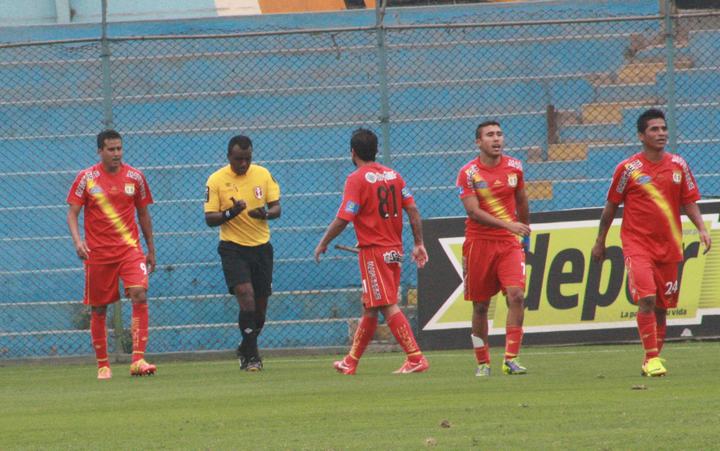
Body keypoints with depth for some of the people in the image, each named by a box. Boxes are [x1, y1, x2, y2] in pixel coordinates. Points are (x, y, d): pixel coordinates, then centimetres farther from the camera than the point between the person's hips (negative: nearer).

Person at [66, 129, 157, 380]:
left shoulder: (135, 177, 5)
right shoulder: (86, 178, -1)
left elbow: (143, 214, 14)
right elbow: (72, 213, -2)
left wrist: (151, 249, 15)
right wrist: (77, 241, -20)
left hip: (130, 249, 1)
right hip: (97, 253, -1)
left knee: (140, 296, -19)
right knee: (99, 309, 4)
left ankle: (138, 360, -21)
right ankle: (102, 365, 18)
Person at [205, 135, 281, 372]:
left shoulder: (263, 174, 3)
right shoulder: (216, 180, -6)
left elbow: (276, 208, 6)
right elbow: (209, 219, -6)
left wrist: (265, 213, -17)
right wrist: (230, 213, -26)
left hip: (261, 246, 4)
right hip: (233, 248, -4)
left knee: (261, 305, 7)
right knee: (246, 297, -20)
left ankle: (246, 350, 30)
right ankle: (251, 355, -14)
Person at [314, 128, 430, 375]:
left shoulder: (357, 179, -11)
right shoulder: (393, 175, 9)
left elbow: (343, 219, -15)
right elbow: (412, 210, 4)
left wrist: (323, 243, -2)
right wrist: (419, 243, 8)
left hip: (373, 251, -8)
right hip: (394, 250, 8)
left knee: (389, 307, -10)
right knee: (369, 308, 15)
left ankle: (416, 359, -19)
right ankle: (351, 362, 25)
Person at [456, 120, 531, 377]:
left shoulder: (514, 168, 6)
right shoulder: (468, 173, -7)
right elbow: (473, 212, -17)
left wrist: (524, 231, 29)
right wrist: (508, 224, -27)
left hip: (509, 243, 2)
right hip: (479, 244, -2)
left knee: (516, 295, -16)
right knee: (480, 306, 4)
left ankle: (511, 359, -15)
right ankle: (483, 362, 17)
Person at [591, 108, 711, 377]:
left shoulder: (678, 165, 6)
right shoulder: (627, 169, -4)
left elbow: (689, 201, 11)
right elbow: (611, 206, 5)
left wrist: (701, 228, -6)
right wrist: (600, 242, 9)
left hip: (669, 246, 4)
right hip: (637, 244, -4)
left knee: (661, 306, 8)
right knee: (646, 299, -19)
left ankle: (653, 359, 21)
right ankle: (652, 359, -17)